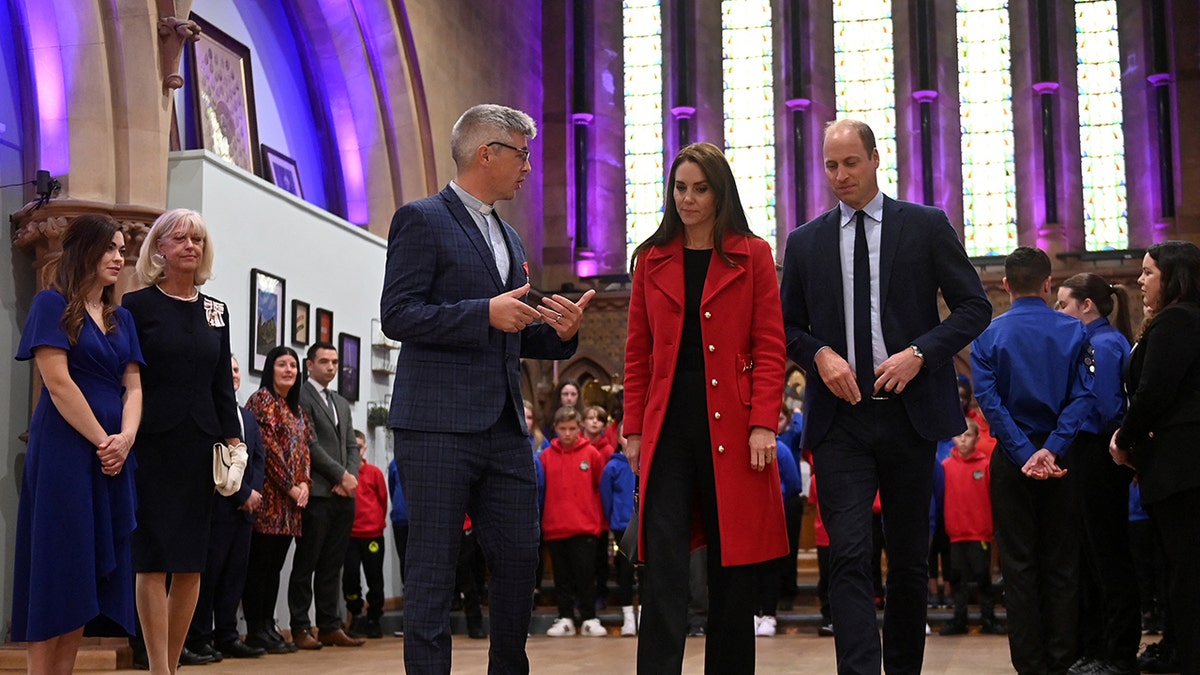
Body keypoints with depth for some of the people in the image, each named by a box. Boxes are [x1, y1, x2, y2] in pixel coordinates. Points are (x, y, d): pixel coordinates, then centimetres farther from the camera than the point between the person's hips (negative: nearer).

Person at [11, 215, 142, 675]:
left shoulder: (122, 318, 16)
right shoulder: (53, 304, -3)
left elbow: (133, 385, 9)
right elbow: (57, 381, -12)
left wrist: (126, 438, -9)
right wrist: (102, 440, -13)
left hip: (113, 455, 6)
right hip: (64, 451, -6)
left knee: (91, 570, 5)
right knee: (57, 568, -5)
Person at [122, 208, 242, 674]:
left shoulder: (216, 311, 14)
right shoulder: (137, 305, 0)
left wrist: (233, 439, 6)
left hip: (201, 444, 5)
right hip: (153, 443, -4)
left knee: (191, 563, 5)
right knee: (154, 560, -5)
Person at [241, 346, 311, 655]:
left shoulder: (297, 409, 20)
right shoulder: (262, 399, -5)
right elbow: (268, 445, -13)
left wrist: (304, 483, 1)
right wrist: (290, 485, -13)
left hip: (291, 501, 8)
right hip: (268, 494, -8)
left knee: (275, 565, 9)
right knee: (260, 563, -5)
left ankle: (268, 627, 12)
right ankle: (256, 632, -2)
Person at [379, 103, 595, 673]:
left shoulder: (508, 238, 21)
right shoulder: (421, 220, -3)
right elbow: (397, 315, -12)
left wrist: (558, 332, 5)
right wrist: (487, 314, -18)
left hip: (505, 428, 7)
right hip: (439, 427, -7)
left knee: (519, 561, 9)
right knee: (432, 570, -2)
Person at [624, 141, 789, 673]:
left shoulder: (752, 255, 5)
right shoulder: (651, 258, 11)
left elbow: (769, 347, 0)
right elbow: (638, 352, 11)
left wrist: (763, 425, -10)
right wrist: (634, 430, 5)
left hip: (732, 427, -1)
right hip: (668, 426, 1)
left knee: (733, 563, 6)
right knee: (664, 563, -5)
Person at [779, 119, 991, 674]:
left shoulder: (927, 226, 4)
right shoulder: (805, 242, 9)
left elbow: (975, 307, 2)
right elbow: (788, 326, 14)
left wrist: (919, 353, -12)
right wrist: (820, 354, -7)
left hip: (910, 414, 0)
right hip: (841, 419, 0)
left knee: (909, 559, 11)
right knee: (849, 557, -10)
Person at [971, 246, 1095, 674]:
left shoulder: (989, 335, -5)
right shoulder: (1074, 332, -2)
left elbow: (988, 399, -13)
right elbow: (1083, 396, -11)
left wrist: (1025, 454, -14)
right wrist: (1052, 449, -15)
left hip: (1012, 457, -1)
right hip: (1060, 459, 1)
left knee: (1019, 563, 6)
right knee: (1061, 562, 10)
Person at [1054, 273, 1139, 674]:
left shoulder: (1104, 343, -15)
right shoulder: (1092, 341, 14)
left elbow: (1107, 408, -22)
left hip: (1098, 457, -10)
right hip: (1089, 457, 10)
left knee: (1108, 554, -2)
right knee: (1090, 552, 14)